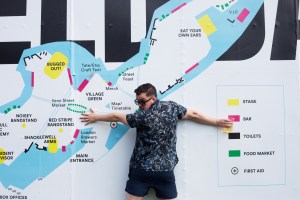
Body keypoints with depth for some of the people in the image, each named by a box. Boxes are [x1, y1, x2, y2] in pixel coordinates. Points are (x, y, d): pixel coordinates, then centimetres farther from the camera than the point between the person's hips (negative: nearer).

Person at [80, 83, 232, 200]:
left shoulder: (142, 117, -9)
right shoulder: (172, 107, 0)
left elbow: (116, 117, 1)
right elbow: (194, 115, 10)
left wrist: (95, 117, 17)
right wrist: (217, 122, 23)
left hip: (141, 171, -3)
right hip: (165, 171, 4)